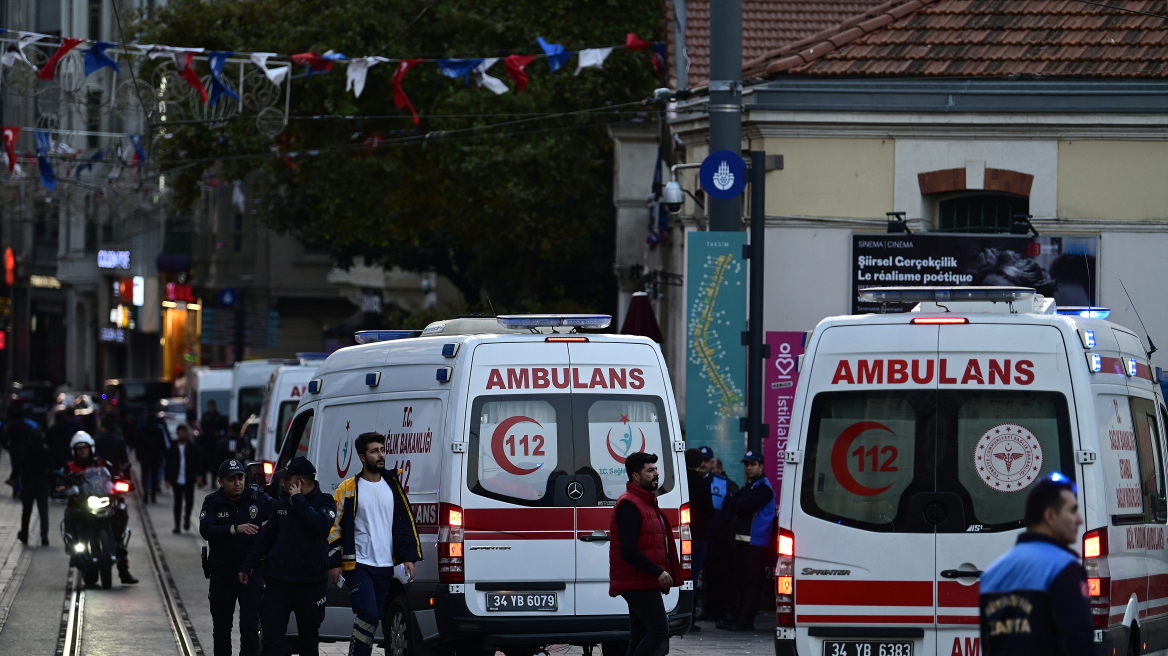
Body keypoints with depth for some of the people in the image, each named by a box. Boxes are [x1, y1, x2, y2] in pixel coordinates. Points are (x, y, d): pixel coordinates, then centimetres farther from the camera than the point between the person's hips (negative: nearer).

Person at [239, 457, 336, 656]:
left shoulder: (324, 503, -4)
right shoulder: (283, 502, 10)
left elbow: (322, 525, -27)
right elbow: (267, 536, 18)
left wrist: (298, 500, -19)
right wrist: (247, 565, 19)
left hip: (311, 582, -3)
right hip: (278, 580, 3)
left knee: (309, 639, 8)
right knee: (272, 634, -4)